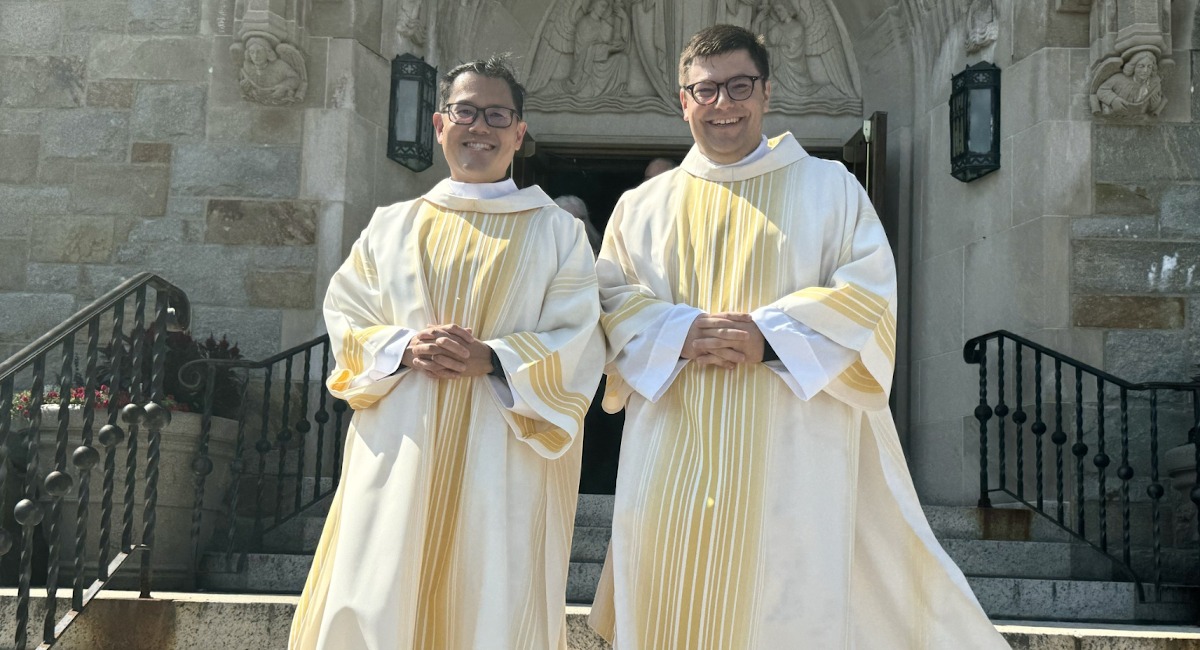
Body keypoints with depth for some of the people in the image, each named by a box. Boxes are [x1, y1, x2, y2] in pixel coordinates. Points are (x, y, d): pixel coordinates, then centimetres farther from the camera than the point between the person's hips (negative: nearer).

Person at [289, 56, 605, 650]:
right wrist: (405, 348, -10)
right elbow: (345, 318, 10)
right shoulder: (392, 226, 14)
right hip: (400, 453, 2)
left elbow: (578, 343, -1)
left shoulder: (557, 232, 7)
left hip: (505, 463, -1)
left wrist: (493, 359, -16)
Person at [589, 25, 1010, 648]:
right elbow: (610, 299, 7)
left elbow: (870, 297, 0)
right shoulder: (644, 206, 16)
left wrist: (771, 335, -15)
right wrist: (680, 332, -13)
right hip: (673, 463, 2)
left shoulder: (828, 188, 10)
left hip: (791, 460, -2)